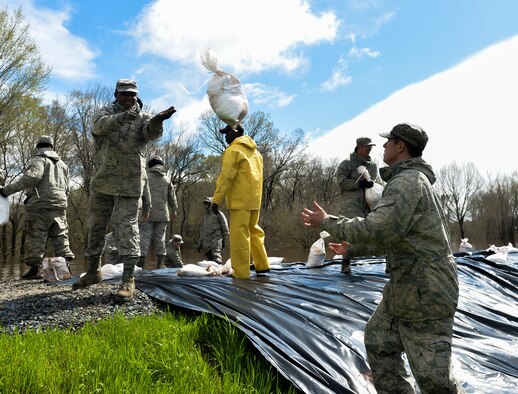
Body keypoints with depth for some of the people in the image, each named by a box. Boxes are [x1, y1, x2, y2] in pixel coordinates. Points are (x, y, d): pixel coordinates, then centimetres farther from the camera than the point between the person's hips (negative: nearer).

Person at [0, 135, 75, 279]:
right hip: (60, 206, 6)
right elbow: (67, 188, 18)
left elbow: (30, 178, -19)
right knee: (60, 236, 8)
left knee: (35, 237, -2)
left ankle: (35, 268, -4)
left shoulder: (39, 160, -1)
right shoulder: (62, 164, 20)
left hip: (40, 204, -6)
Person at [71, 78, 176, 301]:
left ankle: (128, 280, -7)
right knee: (96, 227, 13)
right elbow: (101, 125, -19)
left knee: (127, 228, -8)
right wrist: (123, 116, -39)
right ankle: (93, 271, 29)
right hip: (102, 181, 3)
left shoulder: (143, 117, 4)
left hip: (129, 183, -3)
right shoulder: (105, 112, 6)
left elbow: (151, 132, -19)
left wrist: (158, 120, -43)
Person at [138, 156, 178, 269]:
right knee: (160, 237, 7)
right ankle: (160, 263, 7)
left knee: (144, 236, -3)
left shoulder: (145, 177, 0)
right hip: (162, 213, 3)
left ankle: (141, 263, -9)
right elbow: (172, 197, 16)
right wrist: (173, 210, 28)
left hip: (147, 213, -3)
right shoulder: (167, 179, 12)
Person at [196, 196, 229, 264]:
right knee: (210, 259, 1)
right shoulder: (205, 216, 25)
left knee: (216, 257, -22)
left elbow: (225, 228, 1)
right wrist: (199, 243, 21)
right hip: (206, 241, 6)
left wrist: (224, 240, -5)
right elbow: (202, 230, 27)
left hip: (216, 239, -6)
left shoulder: (218, 213, 5)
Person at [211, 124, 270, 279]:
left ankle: (241, 272, -4)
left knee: (239, 235, -5)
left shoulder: (233, 150, -6)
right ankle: (262, 265, 18)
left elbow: (226, 177, -14)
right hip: (254, 199, 8)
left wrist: (216, 200, -14)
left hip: (240, 200, -8)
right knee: (254, 231, 18)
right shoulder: (255, 152, 20)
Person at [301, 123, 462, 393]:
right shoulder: (408, 181, 16)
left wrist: (327, 222, -17)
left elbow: (375, 229, -29)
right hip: (404, 285, 11)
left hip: (426, 292, -11)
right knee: (378, 339, 19)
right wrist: (352, 248, 28)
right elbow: (390, 234, 24)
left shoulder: (408, 181, -18)